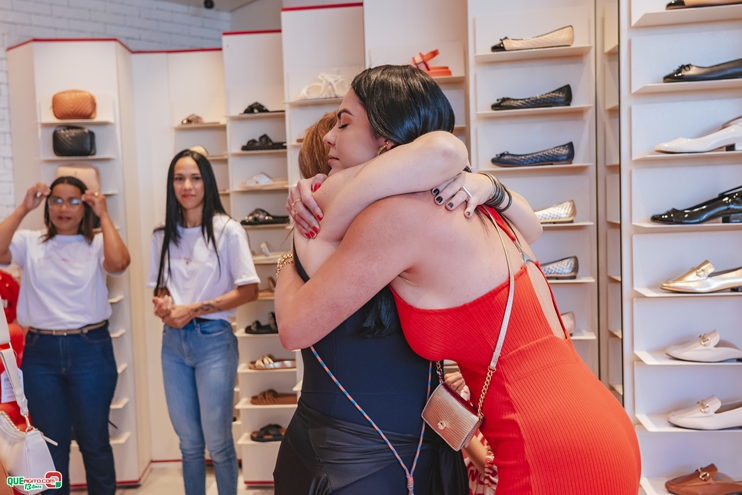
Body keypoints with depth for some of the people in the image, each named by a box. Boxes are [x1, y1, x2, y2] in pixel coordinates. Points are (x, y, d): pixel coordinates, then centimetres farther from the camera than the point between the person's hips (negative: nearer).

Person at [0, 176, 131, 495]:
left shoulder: (97, 244, 0)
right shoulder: (30, 243, 5)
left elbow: (119, 263, -21)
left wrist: (104, 215, -14)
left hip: (90, 350, -1)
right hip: (40, 352, 2)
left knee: (94, 441, 11)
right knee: (51, 442, 15)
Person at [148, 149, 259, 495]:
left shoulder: (227, 230, -8)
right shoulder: (164, 236, 8)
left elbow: (248, 290, -10)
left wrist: (194, 310, -15)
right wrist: (163, 304, -6)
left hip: (213, 340, -4)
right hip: (173, 341, 5)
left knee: (217, 442, 3)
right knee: (189, 442, 13)